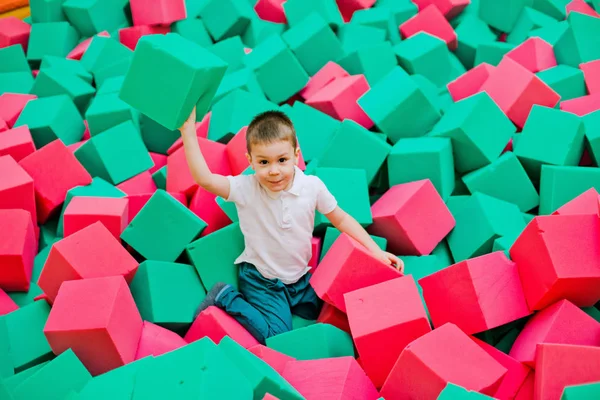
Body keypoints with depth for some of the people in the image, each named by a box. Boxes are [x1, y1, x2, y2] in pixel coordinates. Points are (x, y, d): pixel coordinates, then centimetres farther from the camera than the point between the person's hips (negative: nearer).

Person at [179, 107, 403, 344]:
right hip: (261, 280, -4)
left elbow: (340, 219, -1)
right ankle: (226, 298, 5)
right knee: (278, 337, -13)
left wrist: (376, 252, -4)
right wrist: (188, 132, -41)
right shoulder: (246, 189, -22)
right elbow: (204, 179, -36)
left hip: (300, 276, 4)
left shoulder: (312, 186, -15)